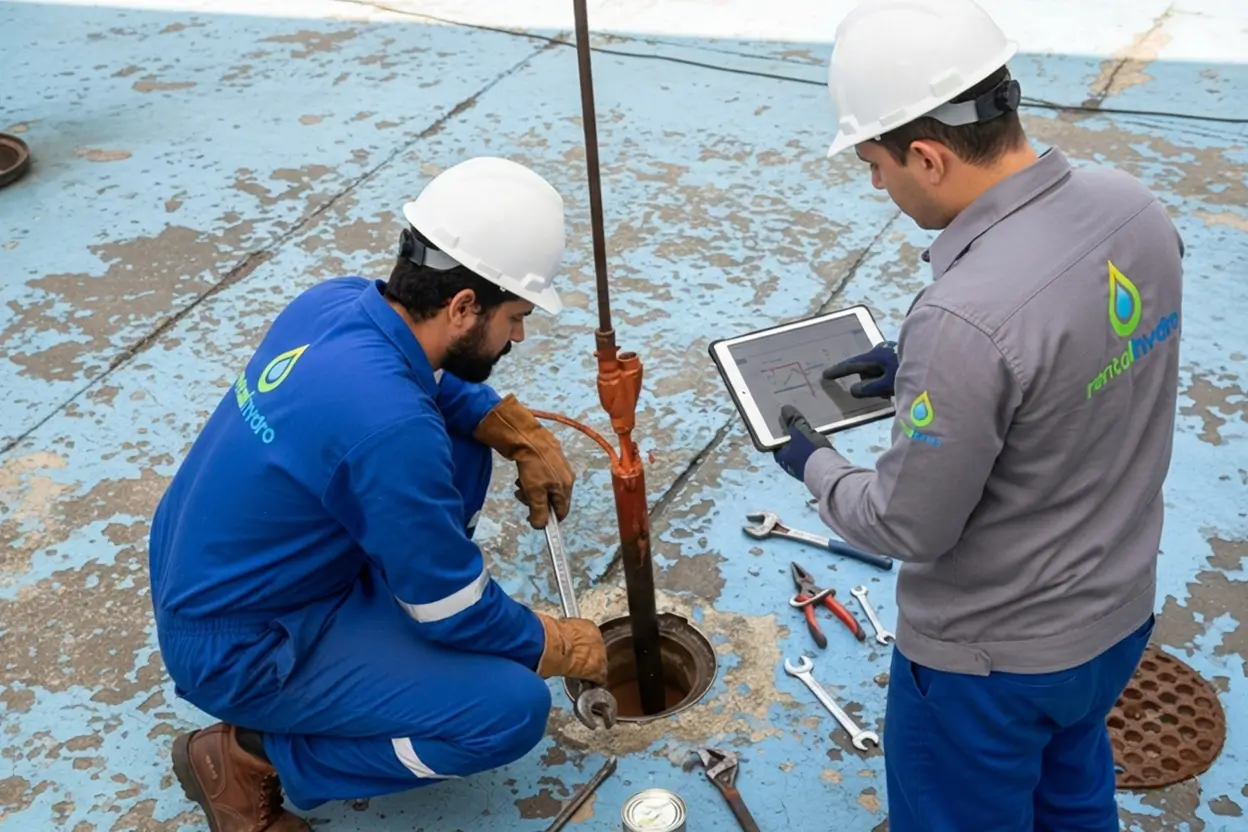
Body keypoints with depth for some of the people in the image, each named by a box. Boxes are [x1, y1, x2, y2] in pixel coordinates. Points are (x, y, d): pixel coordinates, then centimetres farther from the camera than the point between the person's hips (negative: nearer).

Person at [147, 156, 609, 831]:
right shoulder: (388, 426, -33)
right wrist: (570, 648, -3)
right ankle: (250, 757, -3)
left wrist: (526, 437, -1)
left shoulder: (337, 300, -10)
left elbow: (443, 387, 14)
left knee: (462, 444, 6)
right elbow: (461, 616, -20)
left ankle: (373, 623, 16)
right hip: (237, 653, -8)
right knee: (513, 707, -16)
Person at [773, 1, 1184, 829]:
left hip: (992, 655, -7)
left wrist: (816, 465, -5)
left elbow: (910, 528, -23)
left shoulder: (967, 317, -37)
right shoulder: (1135, 208, -11)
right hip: (1120, 610, 7)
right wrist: (924, 369, 7)